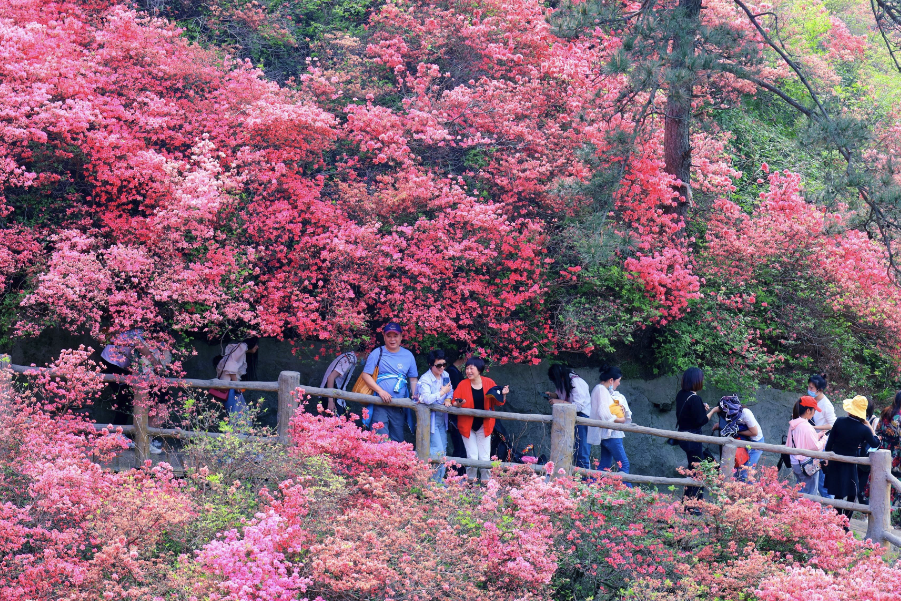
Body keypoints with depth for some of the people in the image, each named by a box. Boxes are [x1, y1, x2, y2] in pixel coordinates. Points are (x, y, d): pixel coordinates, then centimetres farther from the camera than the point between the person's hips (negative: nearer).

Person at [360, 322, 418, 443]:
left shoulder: (408, 355, 12)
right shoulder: (377, 353, 3)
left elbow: (413, 379, 17)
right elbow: (366, 375, -1)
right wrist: (381, 391, -13)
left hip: (399, 408, 4)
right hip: (380, 405, -4)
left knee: (397, 440, 7)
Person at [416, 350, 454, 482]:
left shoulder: (445, 375, 6)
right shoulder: (425, 379, -17)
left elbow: (450, 391, 21)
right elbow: (426, 398, -32)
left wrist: (448, 399, -1)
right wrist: (442, 392, -20)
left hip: (442, 418, 8)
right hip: (430, 418, -8)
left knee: (443, 449, 10)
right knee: (437, 450, -14)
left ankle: (440, 478, 18)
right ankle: (434, 480, -6)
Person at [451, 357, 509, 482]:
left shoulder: (489, 383, -1)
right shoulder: (462, 385, -4)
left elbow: (498, 402, 8)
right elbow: (454, 402, -3)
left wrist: (503, 395, -11)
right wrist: (458, 404, -25)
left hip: (484, 426, 1)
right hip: (467, 426, -1)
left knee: (484, 458, 1)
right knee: (472, 457, -5)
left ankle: (486, 481, 14)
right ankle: (470, 482, 11)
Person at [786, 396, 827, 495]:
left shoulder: (793, 425, 6)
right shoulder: (806, 426, -20)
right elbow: (815, 447, -17)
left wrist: (817, 435, 15)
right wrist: (823, 439, 2)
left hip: (795, 463, 8)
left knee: (799, 493, 19)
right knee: (809, 494, -1)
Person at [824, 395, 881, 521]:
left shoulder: (839, 422, -10)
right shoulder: (864, 429, -14)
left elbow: (830, 442, -1)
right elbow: (875, 443, 3)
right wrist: (870, 428, 8)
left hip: (834, 463, 3)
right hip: (849, 467, -3)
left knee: (838, 495, 14)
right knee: (852, 495, 9)